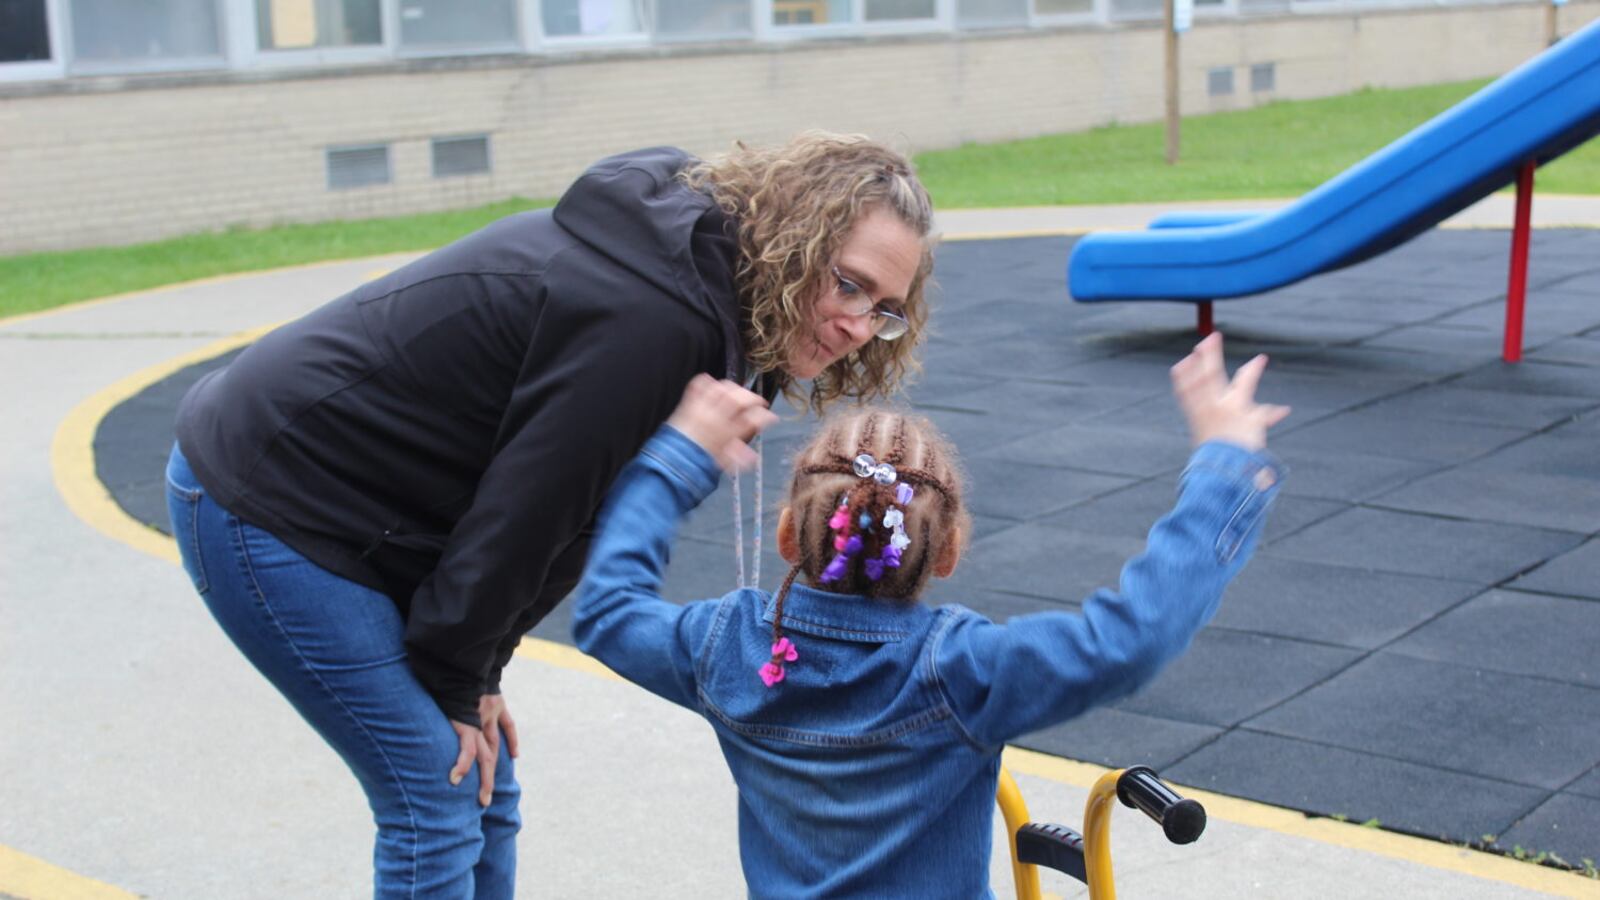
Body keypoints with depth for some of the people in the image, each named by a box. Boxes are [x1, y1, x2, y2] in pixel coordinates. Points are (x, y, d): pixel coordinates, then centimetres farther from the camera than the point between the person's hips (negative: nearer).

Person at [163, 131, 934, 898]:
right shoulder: (651, 317, -28)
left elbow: (559, 511, 6)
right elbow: (521, 511, -22)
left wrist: (474, 676, 5)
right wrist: (457, 685, -7)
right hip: (266, 511, -9)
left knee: (486, 792, 13)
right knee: (440, 801, -6)